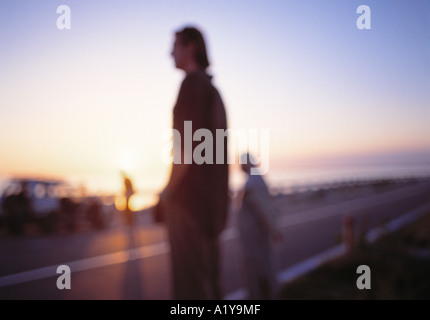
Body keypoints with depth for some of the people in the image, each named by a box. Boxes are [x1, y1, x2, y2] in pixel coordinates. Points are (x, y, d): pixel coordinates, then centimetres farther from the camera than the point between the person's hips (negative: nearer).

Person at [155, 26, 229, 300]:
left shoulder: (193, 83, -7)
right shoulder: (213, 90, 21)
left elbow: (187, 144, -16)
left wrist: (168, 192, -7)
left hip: (190, 196, -9)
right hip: (212, 199, 9)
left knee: (190, 282, -6)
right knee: (209, 279, 13)